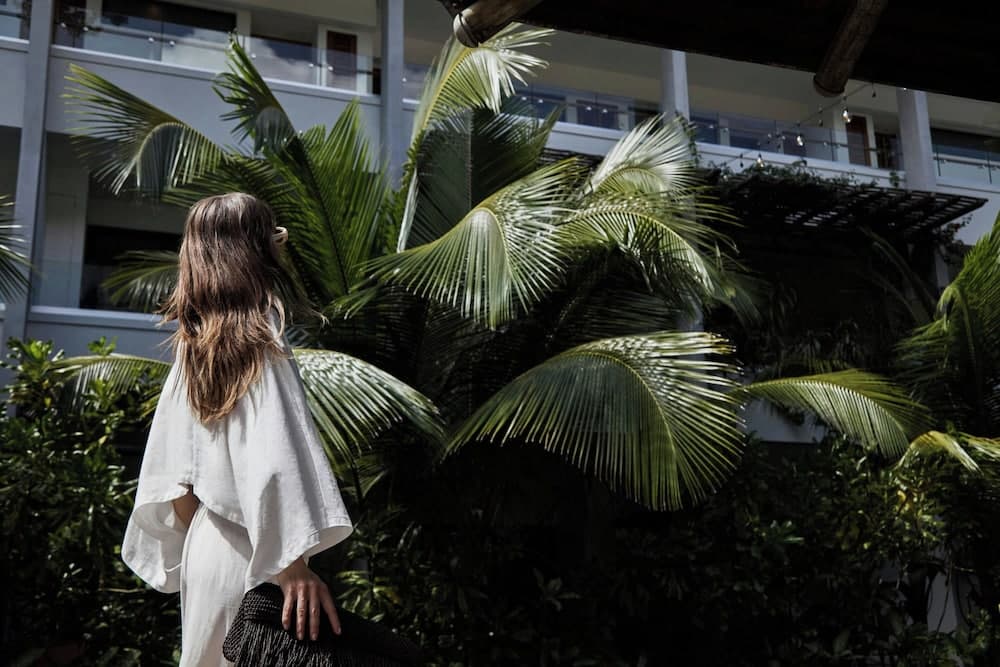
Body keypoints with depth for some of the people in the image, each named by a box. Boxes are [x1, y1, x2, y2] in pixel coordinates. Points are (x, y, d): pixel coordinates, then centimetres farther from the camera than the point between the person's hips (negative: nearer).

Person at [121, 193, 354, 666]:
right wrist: (293, 566, -26)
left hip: (207, 538, 7)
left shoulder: (193, 343, 5)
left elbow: (172, 459, 9)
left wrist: (192, 535, 17)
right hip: (246, 551, -7)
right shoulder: (260, 342, -16)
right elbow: (272, 459, -26)